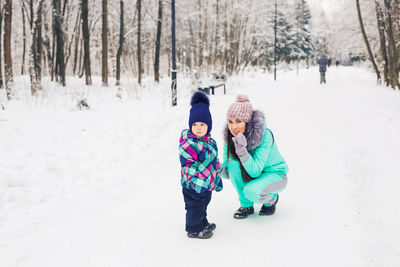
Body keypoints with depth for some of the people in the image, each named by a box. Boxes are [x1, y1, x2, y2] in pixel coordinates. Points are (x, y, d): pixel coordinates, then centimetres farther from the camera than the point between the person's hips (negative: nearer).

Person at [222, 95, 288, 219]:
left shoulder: (265, 135, -29)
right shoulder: (230, 137, -14)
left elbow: (255, 171, -33)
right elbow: (227, 173, -8)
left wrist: (242, 151, -47)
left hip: (275, 174, -5)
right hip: (251, 174, 5)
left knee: (252, 192, -32)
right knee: (234, 165, -25)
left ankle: (271, 199, 4)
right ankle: (246, 205, -5)